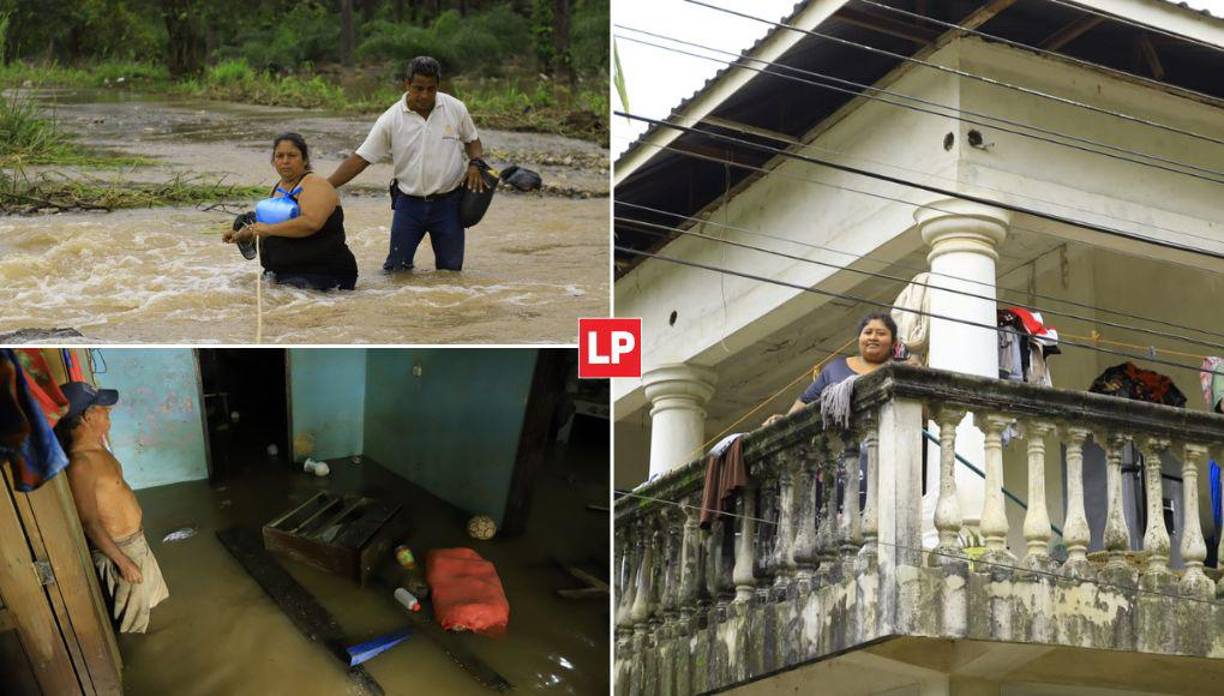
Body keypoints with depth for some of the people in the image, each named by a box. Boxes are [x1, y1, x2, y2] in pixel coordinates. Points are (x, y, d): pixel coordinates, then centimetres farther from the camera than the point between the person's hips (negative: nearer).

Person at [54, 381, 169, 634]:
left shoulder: (96, 446, 0)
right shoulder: (79, 464, -31)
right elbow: (90, 522, -28)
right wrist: (123, 561, -24)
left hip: (135, 540, 10)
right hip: (117, 548, -10)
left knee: (146, 592, 28)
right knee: (131, 616, 9)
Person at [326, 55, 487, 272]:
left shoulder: (455, 108, -3)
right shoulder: (391, 119, -8)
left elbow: (472, 140, 13)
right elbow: (360, 159, -7)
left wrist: (475, 164, -9)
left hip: (447, 203, 0)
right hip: (409, 203, 0)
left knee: (451, 269, 6)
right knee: (396, 270, 1)